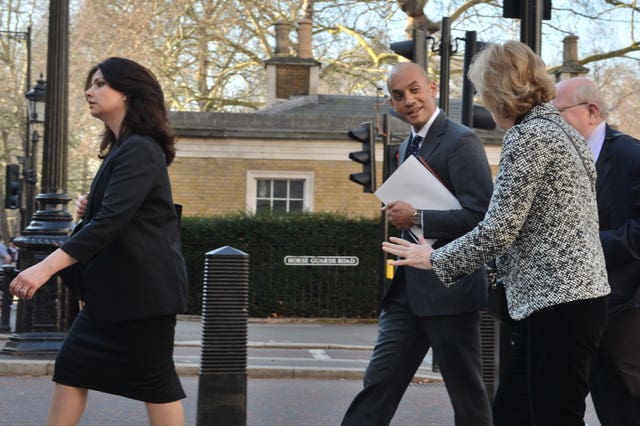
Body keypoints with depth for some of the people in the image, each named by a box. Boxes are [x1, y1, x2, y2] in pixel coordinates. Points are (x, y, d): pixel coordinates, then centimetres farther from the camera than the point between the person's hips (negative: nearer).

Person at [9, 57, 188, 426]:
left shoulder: (139, 151, -16)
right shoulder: (124, 148, 16)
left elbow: (109, 222, -26)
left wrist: (46, 267, -31)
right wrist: (92, 206, 6)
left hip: (142, 287, -10)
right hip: (117, 286, 10)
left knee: (154, 379, -4)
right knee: (72, 367, 8)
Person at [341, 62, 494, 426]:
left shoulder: (461, 142, -11)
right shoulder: (409, 146, 17)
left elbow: (482, 216, -19)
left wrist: (416, 218, -19)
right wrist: (399, 214, 10)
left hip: (448, 288, -8)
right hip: (408, 290, 8)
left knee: (467, 395, 3)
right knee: (378, 387, 5)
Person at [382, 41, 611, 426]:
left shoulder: (527, 136, -13)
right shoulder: (560, 130, 16)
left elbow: (498, 231, -15)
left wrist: (436, 259, -2)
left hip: (559, 303, -10)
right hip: (577, 296, 10)